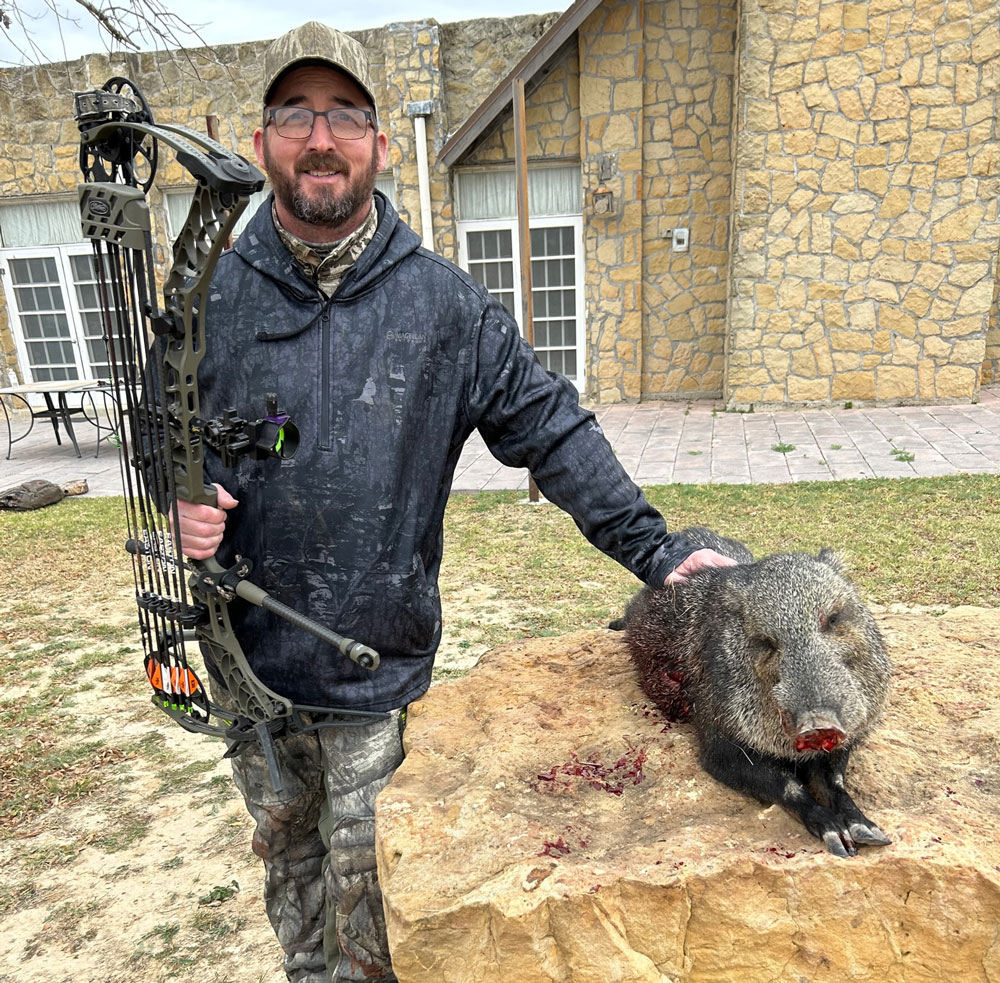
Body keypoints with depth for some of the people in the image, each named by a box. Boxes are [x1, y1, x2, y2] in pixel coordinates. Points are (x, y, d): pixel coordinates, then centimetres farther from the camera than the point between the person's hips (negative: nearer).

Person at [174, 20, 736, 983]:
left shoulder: (445, 302, -6)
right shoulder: (209, 296, 0)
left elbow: (550, 430, -6)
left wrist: (654, 549, -12)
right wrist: (182, 499, -10)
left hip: (379, 666, -3)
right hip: (246, 658, 3)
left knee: (368, 887, 13)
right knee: (287, 857, 25)